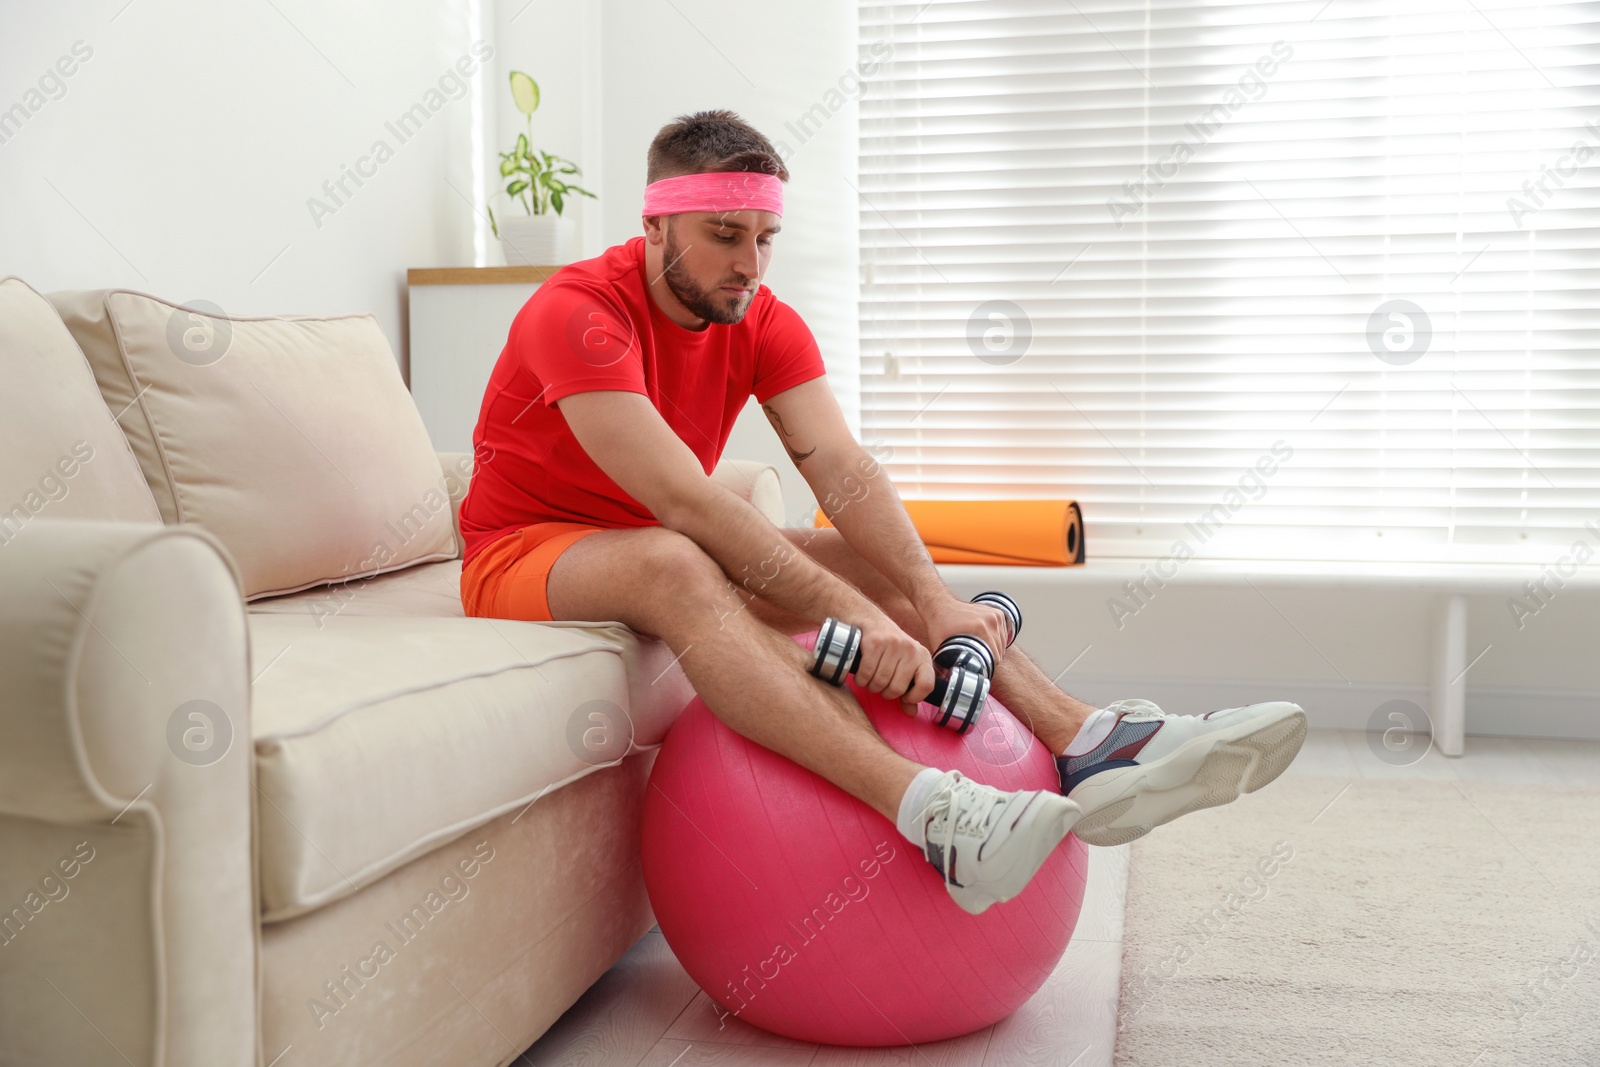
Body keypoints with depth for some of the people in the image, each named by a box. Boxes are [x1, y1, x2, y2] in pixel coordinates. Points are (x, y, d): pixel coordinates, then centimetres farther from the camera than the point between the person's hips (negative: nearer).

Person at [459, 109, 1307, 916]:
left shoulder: (762, 324, -3)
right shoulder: (578, 313, -23)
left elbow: (842, 470, -17)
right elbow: (683, 499, -34)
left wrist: (932, 598, -33)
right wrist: (848, 611, -40)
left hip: (664, 556, 7)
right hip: (523, 556, -6)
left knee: (883, 562, -11)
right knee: (673, 566, -40)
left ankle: (1085, 747, -21)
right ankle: (926, 812, -53)